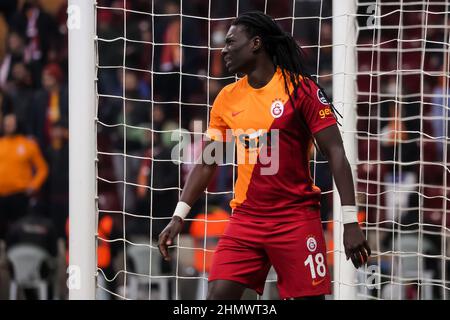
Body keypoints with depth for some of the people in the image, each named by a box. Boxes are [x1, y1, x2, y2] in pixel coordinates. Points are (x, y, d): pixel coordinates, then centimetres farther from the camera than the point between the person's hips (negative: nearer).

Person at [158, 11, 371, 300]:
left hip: (297, 218, -4)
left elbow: (335, 153, -9)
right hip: (246, 219, 4)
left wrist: (350, 221, -16)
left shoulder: (300, 88, -7)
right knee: (219, 295, -9)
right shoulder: (228, 98, 8)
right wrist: (179, 215, 6)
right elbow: (207, 163, 15)